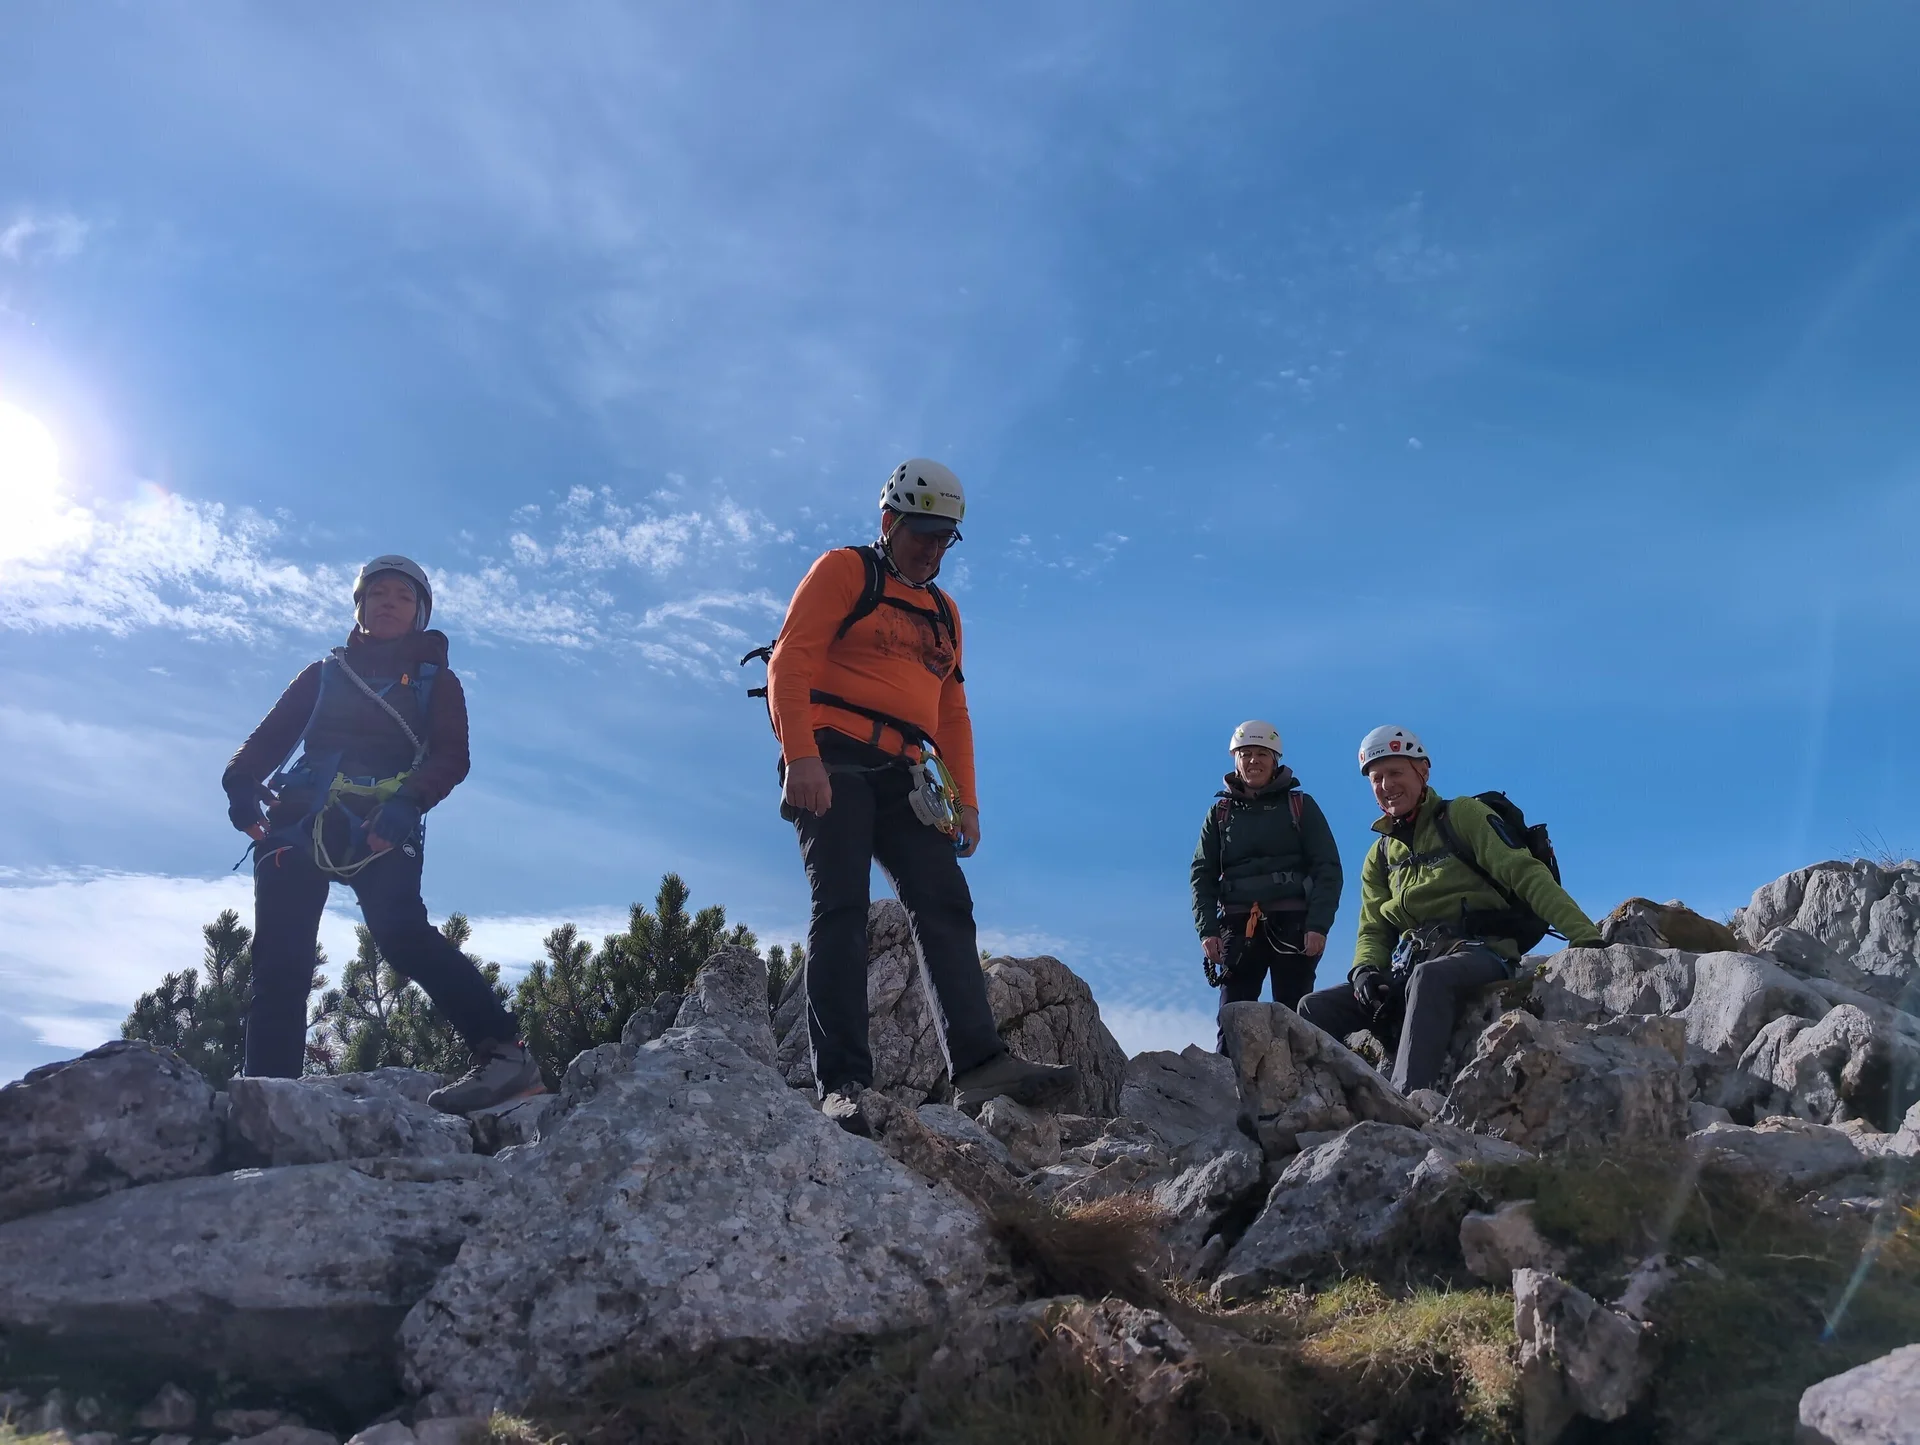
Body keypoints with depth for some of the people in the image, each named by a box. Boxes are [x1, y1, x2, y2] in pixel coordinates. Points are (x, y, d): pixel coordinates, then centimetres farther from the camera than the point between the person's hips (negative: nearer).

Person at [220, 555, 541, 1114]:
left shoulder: (435, 680, 18)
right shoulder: (325, 674, 26)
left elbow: (451, 756, 3)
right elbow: (271, 735, 17)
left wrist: (408, 800, -17)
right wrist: (241, 780, -6)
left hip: (381, 830, -4)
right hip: (298, 821, 4)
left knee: (400, 932, -28)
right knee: (280, 960, -8)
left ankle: (503, 1052, -36)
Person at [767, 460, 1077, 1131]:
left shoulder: (943, 612, 26)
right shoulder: (843, 571, 6)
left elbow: (952, 712, 25)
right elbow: (790, 662, -6)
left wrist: (965, 800, 14)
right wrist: (801, 756, -19)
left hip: (901, 777, 6)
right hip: (833, 762, -6)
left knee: (945, 908, -8)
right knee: (842, 907, -15)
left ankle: (978, 1064, -15)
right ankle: (842, 1083, -18)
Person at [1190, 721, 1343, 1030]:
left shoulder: (1301, 806, 9)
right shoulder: (1220, 813, 15)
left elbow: (1327, 868, 3)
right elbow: (1203, 875, 11)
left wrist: (1319, 925, -11)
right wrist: (1207, 929, -4)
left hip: (1292, 925, -1)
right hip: (1239, 926, 2)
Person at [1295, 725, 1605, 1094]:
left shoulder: (1462, 815, 2)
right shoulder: (1380, 855, 20)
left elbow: (1525, 873, -9)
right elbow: (1374, 931, 17)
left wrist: (1584, 935, -22)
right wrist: (1365, 970, -7)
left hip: (1480, 956, -6)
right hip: (1412, 966, 6)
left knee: (1428, 977, -41)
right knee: (1315, 1009, -11)